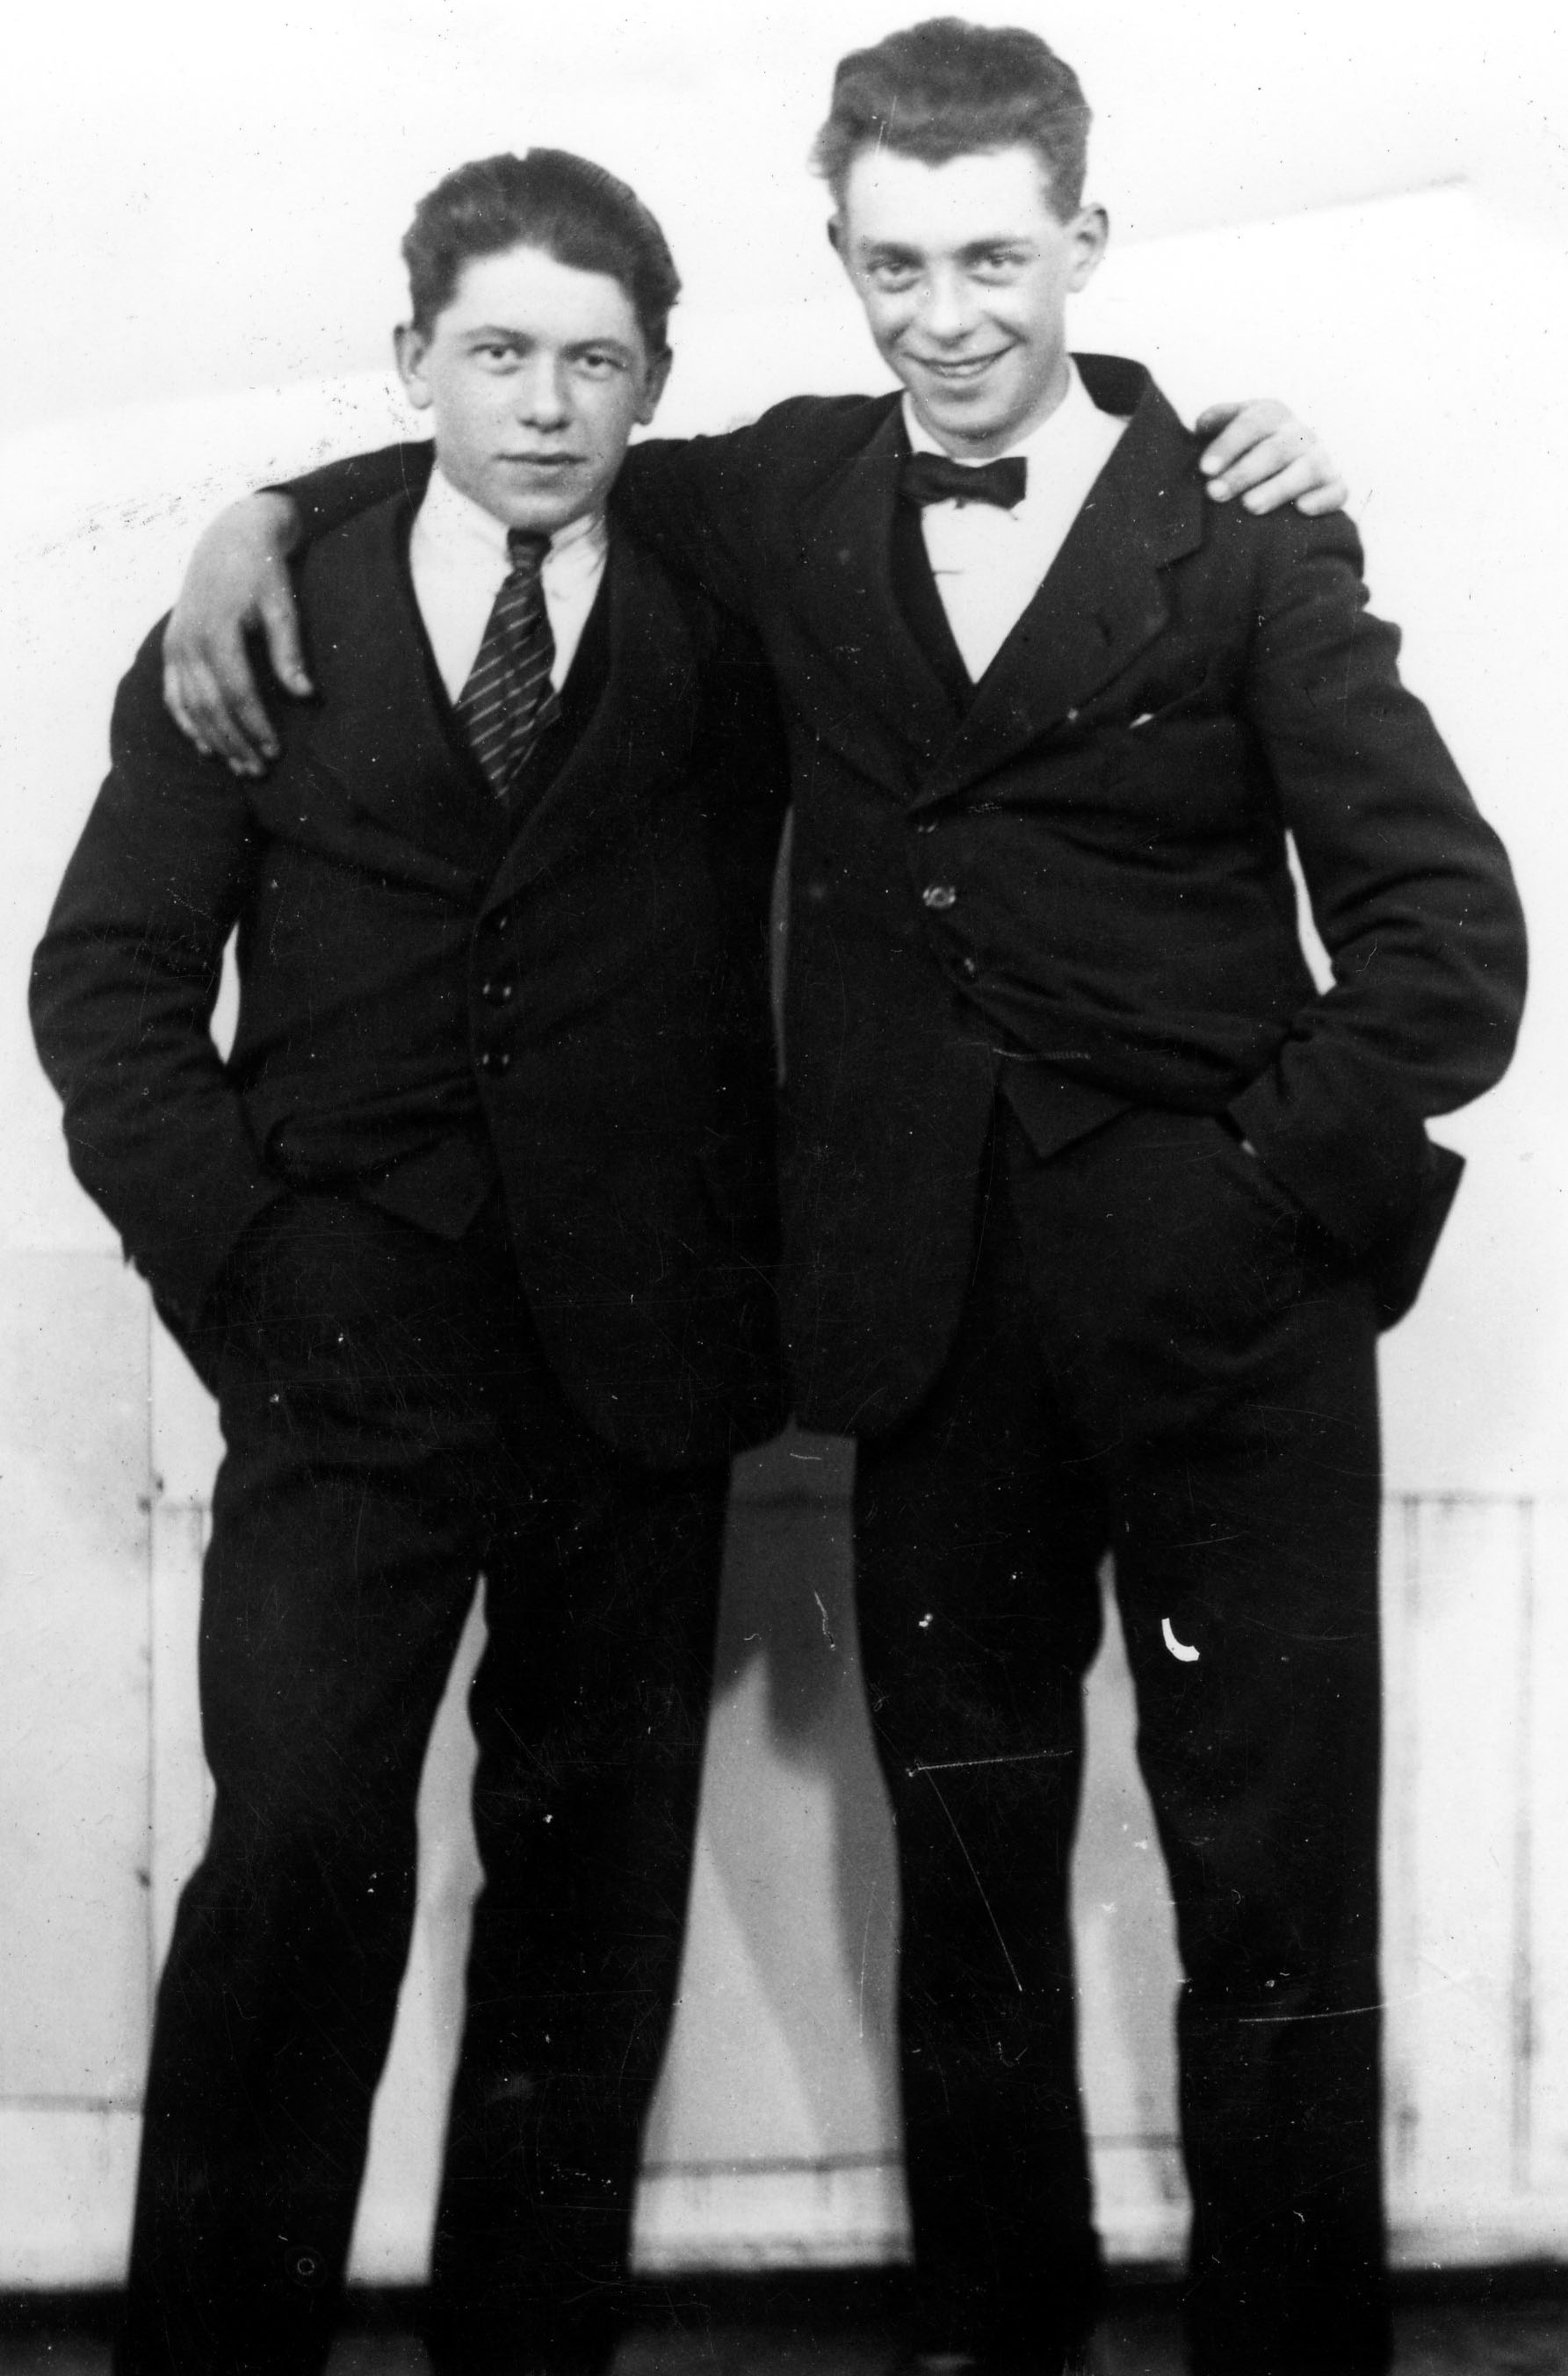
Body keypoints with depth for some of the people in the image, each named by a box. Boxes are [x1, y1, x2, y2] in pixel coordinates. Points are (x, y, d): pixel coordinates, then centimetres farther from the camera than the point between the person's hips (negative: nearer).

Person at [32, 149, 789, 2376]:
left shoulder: (732, 636, 9)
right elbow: (109, 975, 7)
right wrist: (244, 1252, -4)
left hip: (636, 1359, 1)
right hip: (346, 1347, -1)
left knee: (595, 1895, 6)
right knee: (298, 1854, -11)